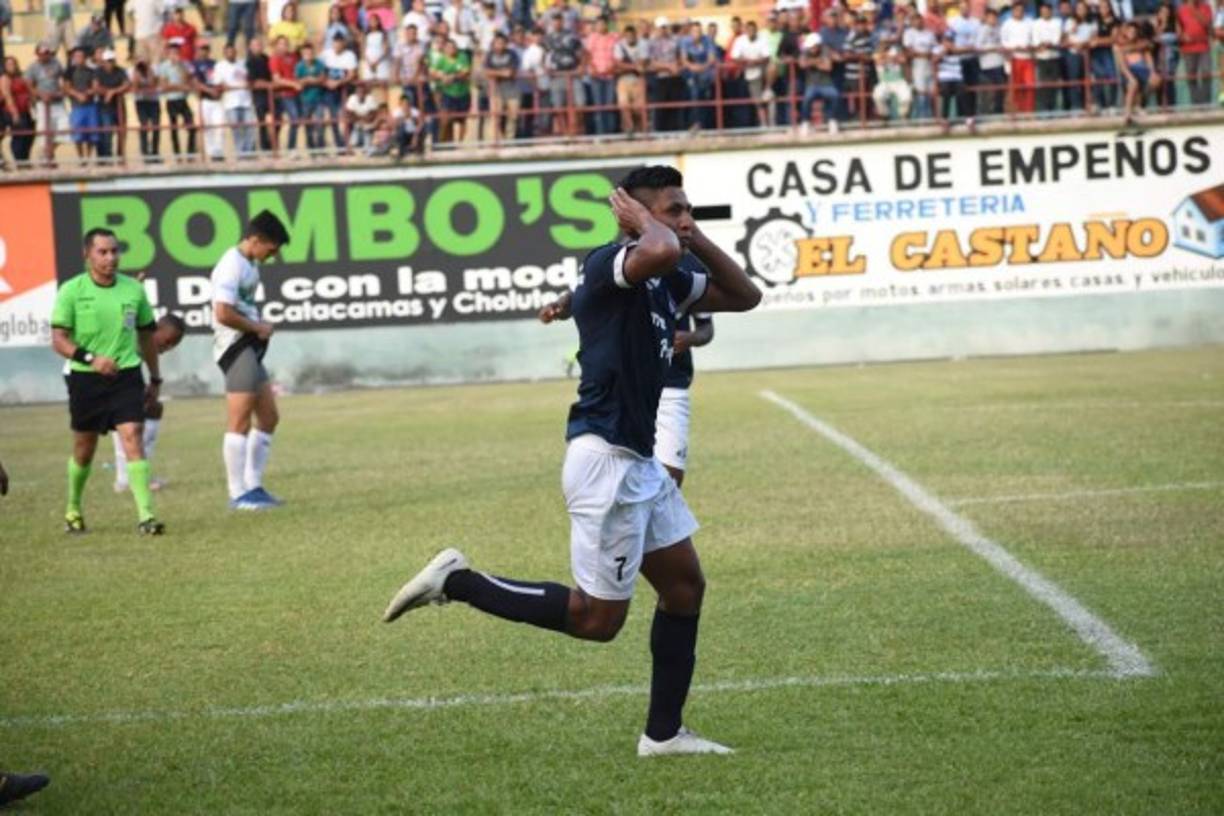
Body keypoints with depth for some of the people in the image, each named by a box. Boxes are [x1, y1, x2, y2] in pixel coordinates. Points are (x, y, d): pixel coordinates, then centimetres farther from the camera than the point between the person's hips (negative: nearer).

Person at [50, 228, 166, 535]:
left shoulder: (133, 289, 3)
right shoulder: (71, 291, -6)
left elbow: (147, 336, 15)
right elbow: (59, 340, -8)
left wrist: (155, 379, 17)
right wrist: (90, 358, -24)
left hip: (127, 376, 1)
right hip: (86, 380, -1)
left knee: (133, 438, -14)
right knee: (84, 449, 10)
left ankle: (146, 516, -18)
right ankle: (73, 509, 33)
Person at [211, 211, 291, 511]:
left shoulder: (249, 264, 14)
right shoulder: (232, 266, -16)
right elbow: (223, 313, -24)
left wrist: (260, 328, 8)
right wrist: (257, 328, -12)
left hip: (251, 348, 10)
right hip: (236, 348, -10)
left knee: (269, 417, 13)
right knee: (240, 422, -7)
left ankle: (253, 486, 19)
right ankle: (238, 494, -3)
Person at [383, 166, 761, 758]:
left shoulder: (667, 281, 12)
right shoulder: (606, 265, -17)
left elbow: (744, 296, 18)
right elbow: (661, 251, -40)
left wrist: (698, 241, 5)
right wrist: (644, 221, -17)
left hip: (639, 459, 10)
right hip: (606, 457, -10)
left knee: (684, 586, 13)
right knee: (597, 619, -5)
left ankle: (663, 733, 20)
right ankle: (456, 582, 2)